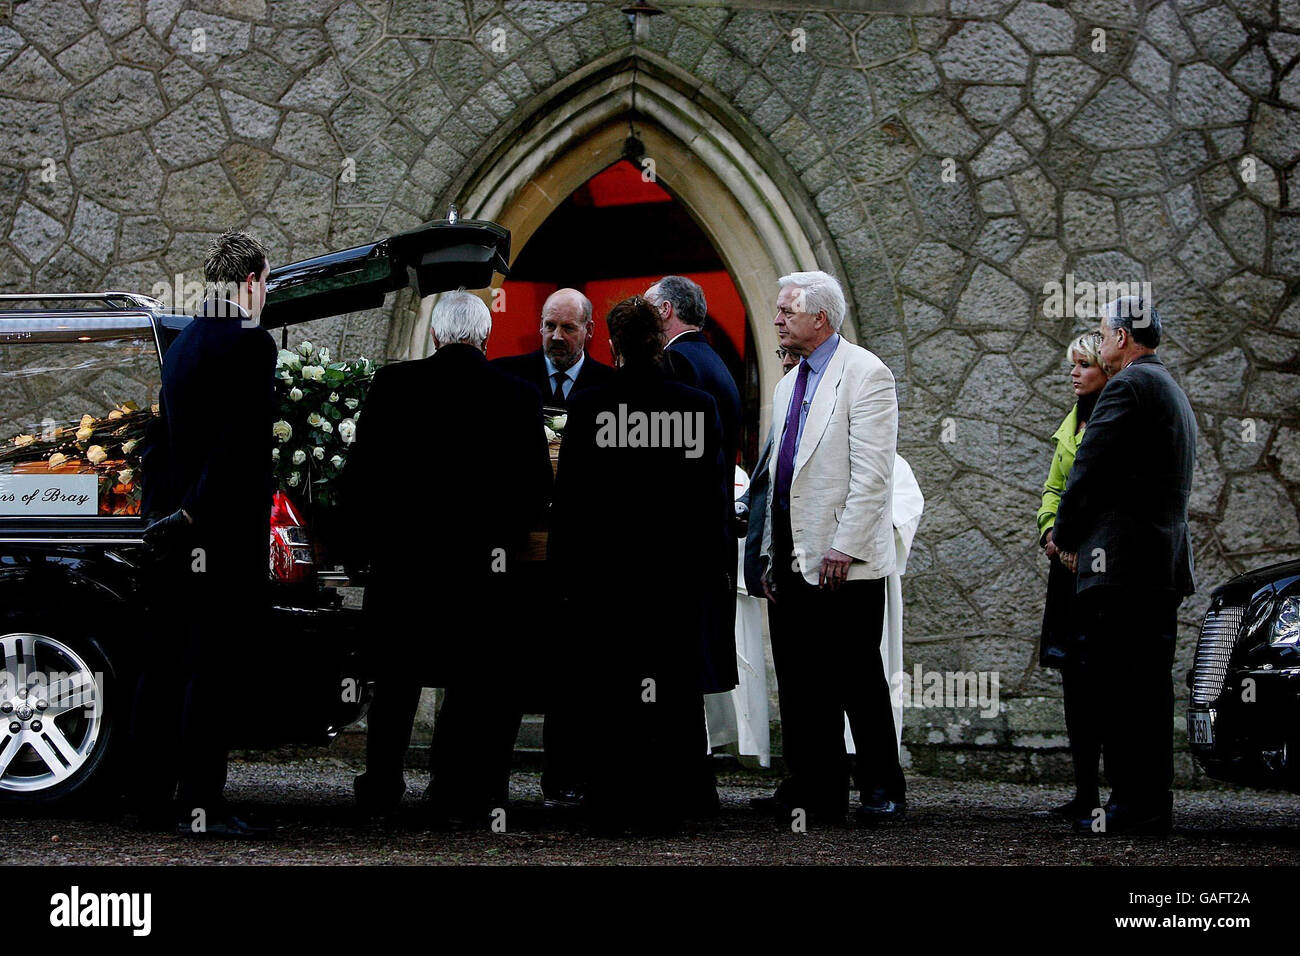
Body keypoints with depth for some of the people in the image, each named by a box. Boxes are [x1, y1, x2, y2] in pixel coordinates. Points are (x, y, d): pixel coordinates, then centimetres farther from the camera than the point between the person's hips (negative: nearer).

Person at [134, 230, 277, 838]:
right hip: (225, 531, -8)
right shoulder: (249, 343, -11)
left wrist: (161, 510, 17)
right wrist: (195, 512, -16)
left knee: (166, 666, 12)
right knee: (214, 668, -6)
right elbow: (244, 443, -19)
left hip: (177, 531, 8)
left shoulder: (183, 344, 14)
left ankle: (155, 797, 17)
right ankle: (199, 805, -6)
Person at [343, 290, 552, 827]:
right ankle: (456, 796, 6)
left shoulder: (393, 385, -4)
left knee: (398, 676, 17)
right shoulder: (519, 398, -4)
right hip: (485, 563, -1)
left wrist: (359, 543, 8)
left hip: (402, 556, 1)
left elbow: (361, 474, -3)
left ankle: (380, 787, 22)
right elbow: (537, 486, 0)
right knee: (473, 681, 7)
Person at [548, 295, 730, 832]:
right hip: (681, 568, 2)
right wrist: (710, 558, 11)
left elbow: (569, 496, -4)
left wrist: (563, 567, 4)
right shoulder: (698, 406, -2)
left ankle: (610, 804, 7)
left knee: (608, 691, 6)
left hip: (605, 567, -1)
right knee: (674, 689, 9)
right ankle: (668, 803, 11)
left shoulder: (587, 407, -7)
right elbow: (715, 492, 2)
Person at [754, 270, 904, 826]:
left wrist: (845, 548, -19)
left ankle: (882, 791, 5)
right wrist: (770, 554, 15)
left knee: (857, 678, -4)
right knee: (800, 682, 7)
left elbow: (872, 473, -15)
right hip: (793, 560, 8)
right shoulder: (789, 386, 19)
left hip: (844, 561, -8)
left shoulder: (864, 374, -7)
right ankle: (817, 792, 12)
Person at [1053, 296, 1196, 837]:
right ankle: (1154, 804, 12)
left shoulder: (1128, 386, -10)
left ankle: (1132, 806, -10)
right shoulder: (1173, 392, 22)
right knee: (1149, 689, 10)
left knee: (1120, 690, -8)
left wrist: (1065, 535, 1)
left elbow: (1090, 467, -13)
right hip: (1166, 563, 10)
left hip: (1121, 562, -10)